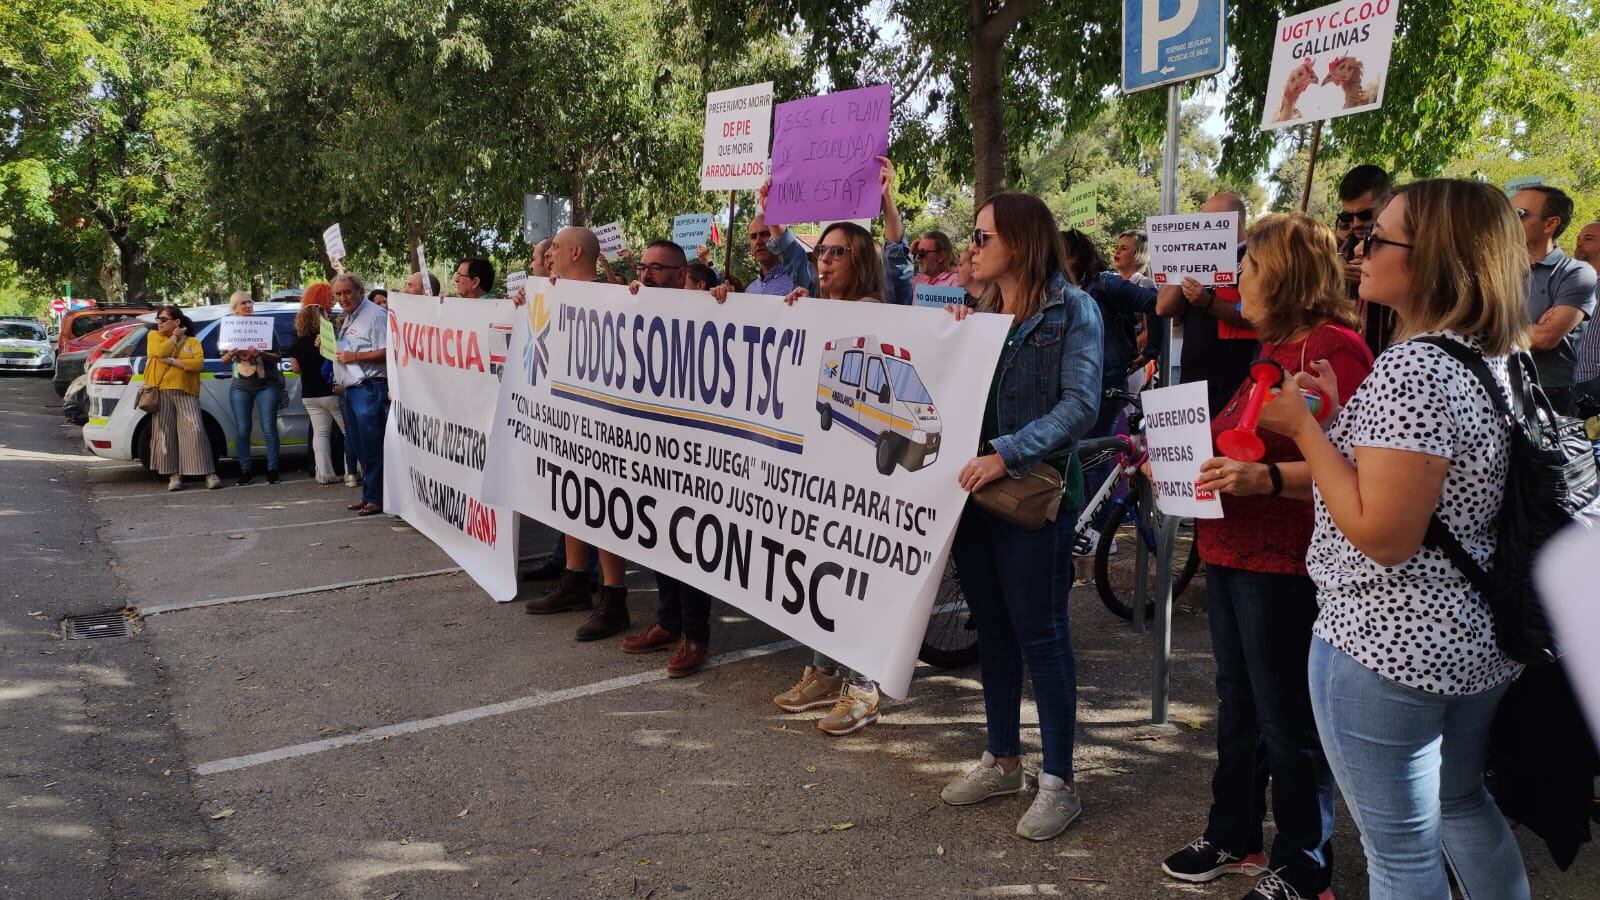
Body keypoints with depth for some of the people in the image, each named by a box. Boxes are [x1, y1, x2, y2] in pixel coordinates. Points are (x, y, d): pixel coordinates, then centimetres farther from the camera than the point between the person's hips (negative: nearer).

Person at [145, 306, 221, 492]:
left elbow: (199, 363, -4)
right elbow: (161, 352, -8)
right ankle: (174, 475, 4)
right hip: (161, 391, 1)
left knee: (195, 430, -9)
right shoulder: (154, 336, 14)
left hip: (186, 392, -1)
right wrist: (175, 336, 3)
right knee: (165, 433, -1)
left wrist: (173, 361, -9)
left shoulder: (192, 341, 13)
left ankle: (209, 474, -9)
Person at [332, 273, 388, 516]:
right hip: (351, 390, 10)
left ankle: (377, 498, -3)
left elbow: (386, 352, -19)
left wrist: (354, 356, -19)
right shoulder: (348, 318, 21)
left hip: (370, 388, -10)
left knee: (372, 448, -7)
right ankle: (368, 495, 20)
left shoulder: (375, 315, -10)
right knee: (360, 447, 13)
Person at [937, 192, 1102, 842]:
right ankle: (1002, 759, 30)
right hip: (973, 489, 7)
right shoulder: (982, 312, 13)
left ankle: (1058, 782, 13)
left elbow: (1080, 406, -17)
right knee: (991, 629, 15)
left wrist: (1008, 455, -25)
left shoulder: (1072, 310, -7)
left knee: (1040, 635, 1)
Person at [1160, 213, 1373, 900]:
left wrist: (1266, 478, -35)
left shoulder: (1334, 347, -14)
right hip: (1230, 552, 10)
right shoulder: (1273, 345, 16)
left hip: (1282, 565, -10)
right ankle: (1233, 835, 34)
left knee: (1286, 721, 2)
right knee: (1237, 704, 19)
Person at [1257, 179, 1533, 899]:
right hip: (1478, 642, 9)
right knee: (1461, 803, 29)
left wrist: (1304, 427, -17)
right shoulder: (1502, 361, 5)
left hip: (1387, 649, -9)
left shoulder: (1411, 367, -23)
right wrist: (1334, 417, 9)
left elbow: (1383, 535, -26)